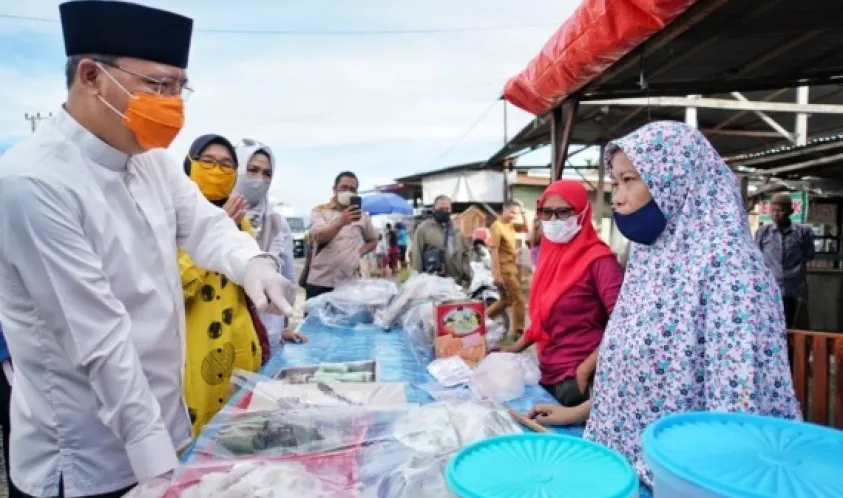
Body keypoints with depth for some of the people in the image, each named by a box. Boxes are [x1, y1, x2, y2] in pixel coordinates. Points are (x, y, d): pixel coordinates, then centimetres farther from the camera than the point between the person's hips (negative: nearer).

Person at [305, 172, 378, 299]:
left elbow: (373, 241, 25)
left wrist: (359, 253, 5)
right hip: (320, 282, -2)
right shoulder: (320, 211, 2)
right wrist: (341, 222, -34)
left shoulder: (361, 216, 11)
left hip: (349, 283, 2)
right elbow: (320, 236, -17)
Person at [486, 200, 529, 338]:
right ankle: (518, 331, 5)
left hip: (511, 268, 9)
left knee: (506, 300, 17)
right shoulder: (497, 226, -15)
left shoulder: (510, 225, 9)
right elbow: (494, 251, -19)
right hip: (504, 269, -9)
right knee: (519, 299, -4)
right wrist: (497, 274, -22)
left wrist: (522, 213, 5)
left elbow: (526, 228, 19)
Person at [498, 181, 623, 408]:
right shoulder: (551, 255, 8)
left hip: (577, 379, -7)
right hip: (547, 373, 7)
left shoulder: (598, 259, -15)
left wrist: (585, 370, -22)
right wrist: (516, 347, 10)